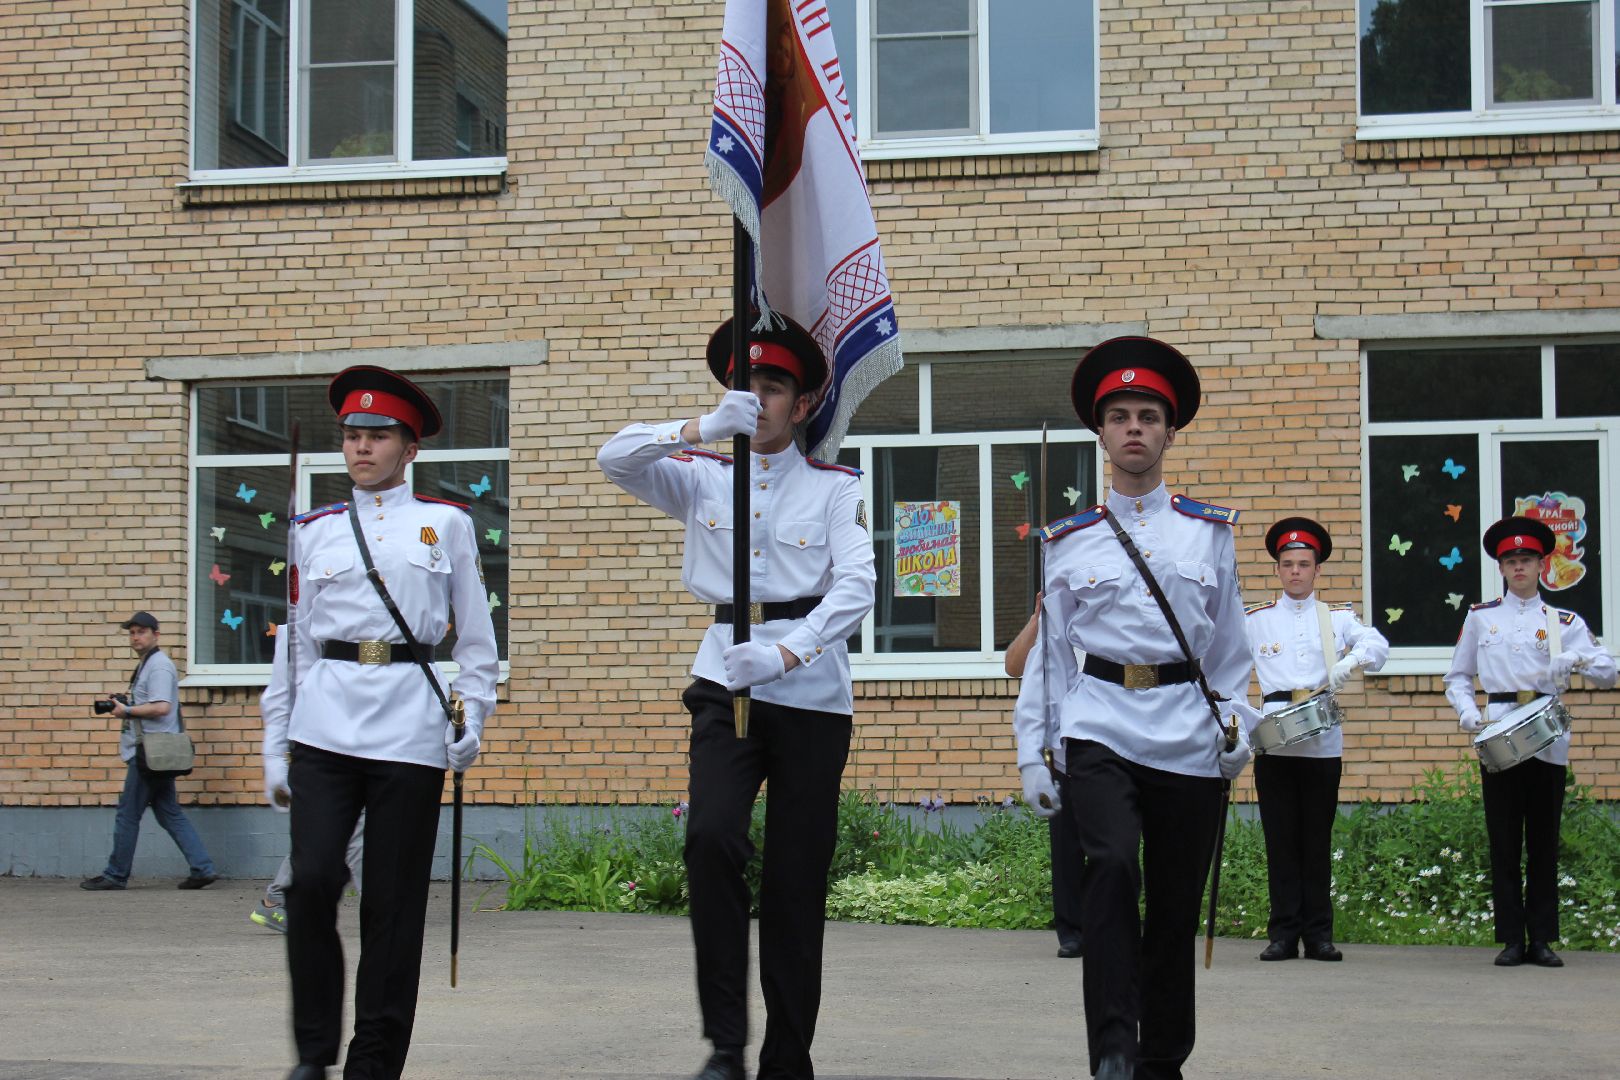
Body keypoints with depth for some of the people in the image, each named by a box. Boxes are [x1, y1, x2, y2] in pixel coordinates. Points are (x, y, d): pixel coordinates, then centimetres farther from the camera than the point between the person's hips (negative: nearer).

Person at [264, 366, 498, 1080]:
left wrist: (472, 714, -2)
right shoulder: (316, 531, 13)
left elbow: (476, 633, 11)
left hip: (410, 731, -1)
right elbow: (295, 639, 15)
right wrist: (276, 746, 12)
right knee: (312, 881, -11)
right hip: (325, 721, 1)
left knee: (393, 901, 0)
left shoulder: (446, 524, 9)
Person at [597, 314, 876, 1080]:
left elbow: (855, 588, -6)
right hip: (725, 681, 1)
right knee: (712, 838, -22)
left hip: (811, 692, -1)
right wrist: (703, 429, -17)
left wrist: (785, 652, -22)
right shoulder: (702, 478, 12)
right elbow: (615, 458, -2)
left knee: (796, 879, 1)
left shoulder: (834, 488, 6)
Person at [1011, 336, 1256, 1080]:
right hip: (1099, 729, -2)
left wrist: (1236, 724, 2)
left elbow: (1229, 641, 15)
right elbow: (1047, 652, 8)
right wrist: (1033, 753, 3)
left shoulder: (1209, 532, 11)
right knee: (1113, 863, -26)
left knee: (1176, 910, 6)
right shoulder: (1070, 540, 8)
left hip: (1189, 739, 2)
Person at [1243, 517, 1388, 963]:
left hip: (1323, 742, 0)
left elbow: (1378, 646, -5)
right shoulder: (1255, 620, 11)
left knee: (1318, 840, 4)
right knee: (1280, 839, 0)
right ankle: (1284, 933, 4)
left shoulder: (1339, 617, 11)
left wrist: (1351, 662, -26)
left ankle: (1319, 934, 9)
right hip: (1273, 740, 0)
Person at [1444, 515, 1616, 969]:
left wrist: (1576, 659, -17)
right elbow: (1457, 678, 14)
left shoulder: (1565, 622, 9)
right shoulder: (1480, 617, 11)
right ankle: (1511, 939, 5)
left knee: (1544, 841, 3)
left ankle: (1542, 939, 9)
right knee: (1504, 842, 0)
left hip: (1548, 740, 0)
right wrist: (1468, 713, -5)